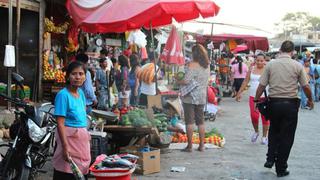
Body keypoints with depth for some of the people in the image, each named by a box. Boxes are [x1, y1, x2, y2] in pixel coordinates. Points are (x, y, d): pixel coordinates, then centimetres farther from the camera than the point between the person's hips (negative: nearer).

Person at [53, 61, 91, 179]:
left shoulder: (81, 93, 8)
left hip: (82, 138, 8)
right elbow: (60, 123, -19)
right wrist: (65, 146, -25)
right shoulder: (63, 95, -14)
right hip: (69, 137, -8)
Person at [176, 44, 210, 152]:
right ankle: (201, 145, 14)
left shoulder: (193, 65, -14)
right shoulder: (207, 66, 6)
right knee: (200, 121, 12)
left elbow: (186, 81, -17)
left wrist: (178, 81, 1)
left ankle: (190, 146, 2)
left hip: (190, 97, -6)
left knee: (189, 121, 0)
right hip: (202, 97, 6)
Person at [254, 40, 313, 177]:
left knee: (273, 132, 23)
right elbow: (306, 86, -1)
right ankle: (281, 169, 12)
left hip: (274, 103, 2)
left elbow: (261, 85, -2)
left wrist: (256, 100, 10)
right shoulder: (297, 66, -3)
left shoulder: (270, 64, -1)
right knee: (286, 137, 7)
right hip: (290, 104, -2)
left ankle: (270, 159, 13)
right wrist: (310, 100, 16)